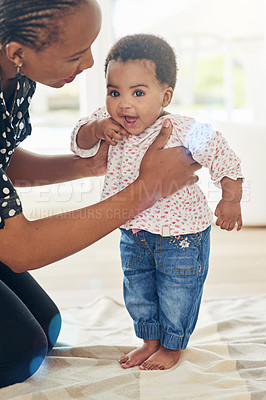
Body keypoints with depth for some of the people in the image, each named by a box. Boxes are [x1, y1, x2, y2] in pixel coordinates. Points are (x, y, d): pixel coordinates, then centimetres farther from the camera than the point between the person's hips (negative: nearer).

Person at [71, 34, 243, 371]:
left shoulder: (186, 133, -27)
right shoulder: (107, 122, -13)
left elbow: (225, 159, -16)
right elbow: (79, 144, -3)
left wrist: (230, 201, -11)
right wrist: (95, 130, -24)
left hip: (181, 231, -5)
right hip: (133, 231, 6)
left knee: (177, 292, 11)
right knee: (137, 289, 19)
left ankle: (172, 347, 35)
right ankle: (150, 341, 41)